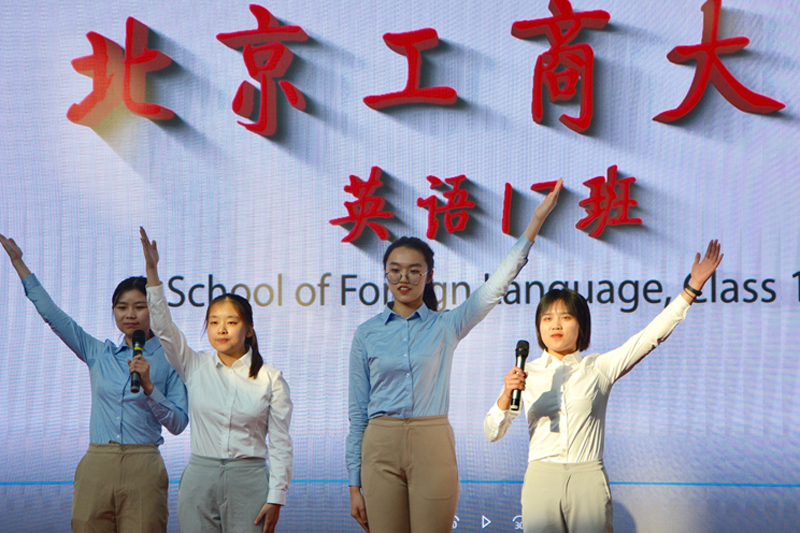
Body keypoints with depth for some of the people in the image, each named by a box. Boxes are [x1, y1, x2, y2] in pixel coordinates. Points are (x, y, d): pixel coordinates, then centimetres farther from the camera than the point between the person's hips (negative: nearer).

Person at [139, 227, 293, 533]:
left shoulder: (270, 378, 1)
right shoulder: (195, 367, 6)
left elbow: (280, 442, 1)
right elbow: (162, 326, -4)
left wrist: (276, 498, -5)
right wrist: (152, 270, -14)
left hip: (248, 482, -2)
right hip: (200, 479, 2)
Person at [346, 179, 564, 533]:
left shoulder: (446, 326, 7)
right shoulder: (367, 334, 8)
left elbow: (497, 285, 0)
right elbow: (358, 411, 8)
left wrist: (537, 218, -5)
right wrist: (354, 485, 4)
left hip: (432, 449, 0)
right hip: (381, 449, 1)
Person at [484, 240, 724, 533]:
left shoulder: (599, 368, 6)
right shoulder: (526, 374, 7)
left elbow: (650, 336, 1)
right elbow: (492, 432, 4)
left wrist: (692, 288, -3)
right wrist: (507, 395, -16)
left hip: (588, 479, 0)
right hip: (541, 478, 1)